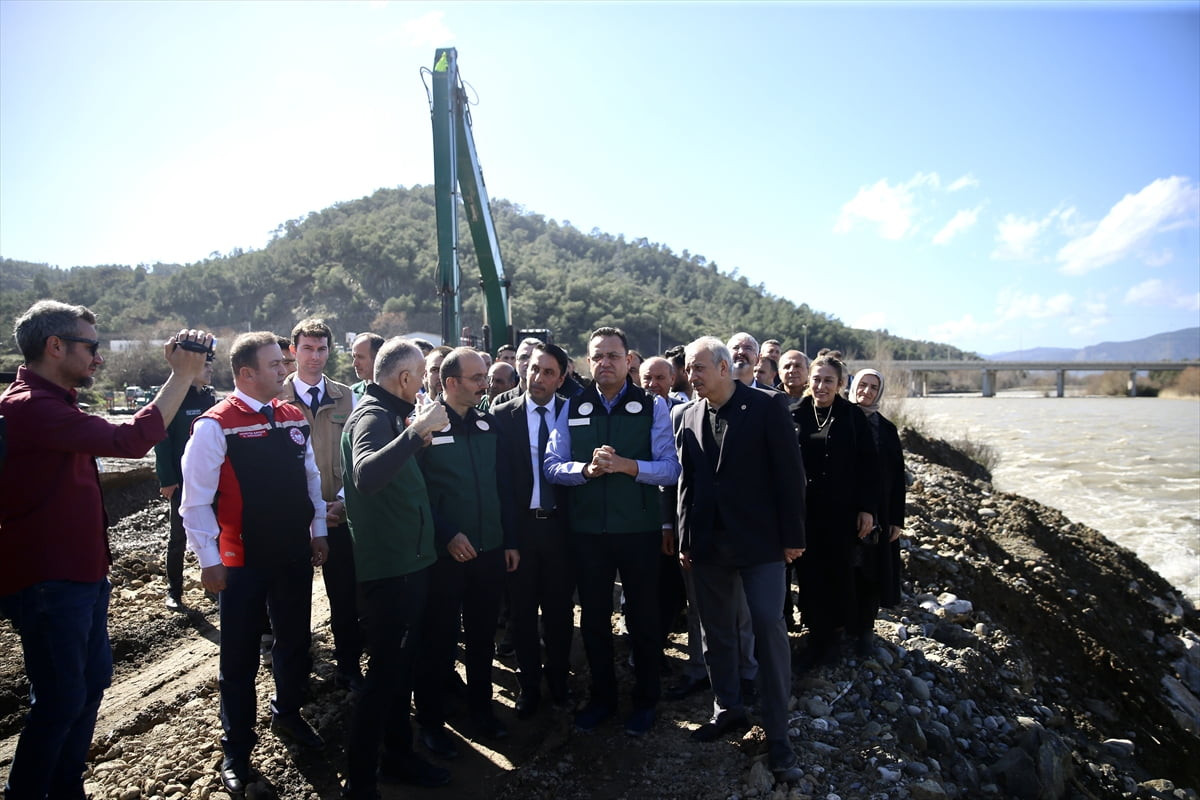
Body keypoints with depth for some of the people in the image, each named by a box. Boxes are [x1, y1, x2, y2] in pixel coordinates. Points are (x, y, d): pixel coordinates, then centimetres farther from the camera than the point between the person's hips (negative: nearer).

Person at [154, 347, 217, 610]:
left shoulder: (211, 398, 8)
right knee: (179, 537, 6)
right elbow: (162, 441, -11)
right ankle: (174, 591, 17)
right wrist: (167, 480, -15)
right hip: (183, 481, -5)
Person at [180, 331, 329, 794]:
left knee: (295, 641, 19)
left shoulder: (294, 417, 3)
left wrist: (318, 531, 11)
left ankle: (288, 714, 43)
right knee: (239, 657, 9)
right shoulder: (215, 425, -14)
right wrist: (209, 560, -12)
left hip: (295, 553, 5)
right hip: (243, 559, -5)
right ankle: (236, 748, 30)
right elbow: (196, 500, -12)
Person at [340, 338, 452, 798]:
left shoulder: (390, 414, 12)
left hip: (408, 563, 10)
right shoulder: (372, 417, -17)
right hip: (387, 569, -10)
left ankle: (398, 757, 36)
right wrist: (415, 430, -38)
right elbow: (366, 477, -37)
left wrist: (419, 439, 7)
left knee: (401, 667, 20)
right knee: (384, 673, 1)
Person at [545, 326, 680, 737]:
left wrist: (626, 465, -25)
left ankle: (645, 700, 33)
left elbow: (670, 468, -11)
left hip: (639, 530, -2)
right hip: (588, 530, 3)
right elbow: (553, 465, -1)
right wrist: (586, 469, -20)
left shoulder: (652, 406, -4)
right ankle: (601, 696, 36)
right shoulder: (574, 407, 4)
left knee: (643, 616, 12)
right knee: (593, 617, 15)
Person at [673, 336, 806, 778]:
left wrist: (793, 536, -7)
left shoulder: (765, 407, -7)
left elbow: (789, 473, -6)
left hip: (759, 539, -4)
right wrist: (685, 540, 6)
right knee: (716, 632, 13)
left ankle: (777, 731, 13)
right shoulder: (684, 416, 4)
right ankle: (728, 709, 32)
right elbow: (686, 481, 6)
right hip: (708, 542, 4)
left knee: (769, 629, -2)